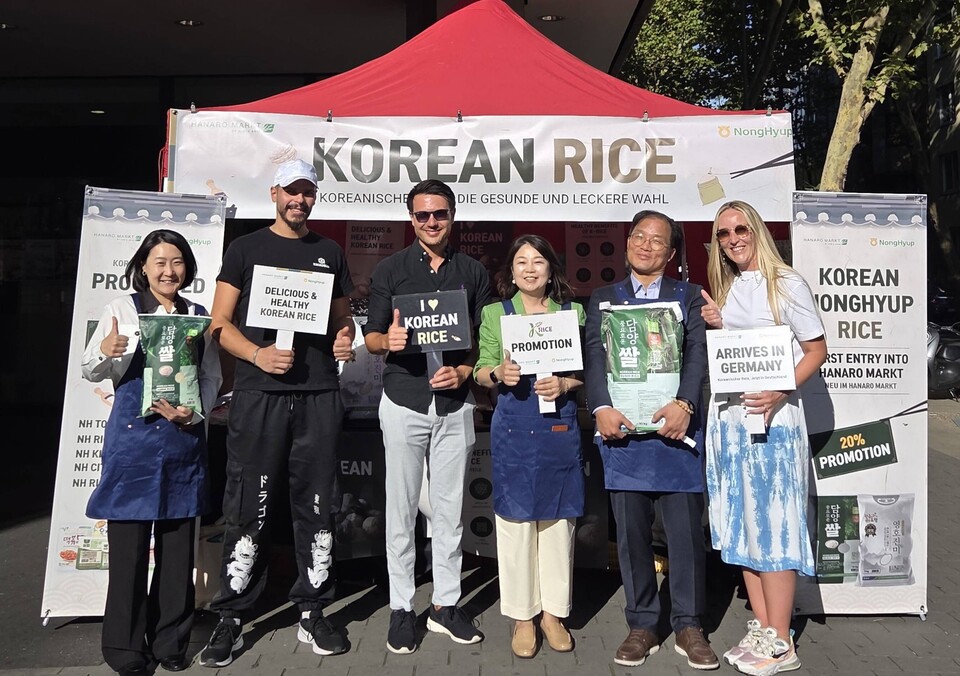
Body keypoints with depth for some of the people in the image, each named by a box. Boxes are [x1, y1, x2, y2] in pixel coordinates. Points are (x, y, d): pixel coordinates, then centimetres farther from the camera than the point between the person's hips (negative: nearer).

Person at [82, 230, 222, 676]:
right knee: (129, 543, 2)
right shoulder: (123, 308, 2)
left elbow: (212, 377, 9)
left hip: (184, 439, 3)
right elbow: (91, 372, 0)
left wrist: (193, 413, -8)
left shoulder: (198, 315, 9)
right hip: (133, 437, -2)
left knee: (177, 543, 8)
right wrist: (105, 352, -22)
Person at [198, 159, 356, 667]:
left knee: (316, 507, 7)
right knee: (248, 510, 1)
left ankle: (312, 613, 20)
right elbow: (220, 324, 3)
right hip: (258, 395, -2)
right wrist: (258, 354, -15)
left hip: (319, 395, 2)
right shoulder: (245, 248, 8)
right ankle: (230, 619, 15)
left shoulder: (330, 253, 16)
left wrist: (345, 339, -3)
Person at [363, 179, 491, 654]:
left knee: (449, 507, 9)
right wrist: (387, 341, -21)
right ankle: (401, 608, 18)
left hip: (455, 403, 2)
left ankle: (446, 605, 22)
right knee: (402, 508, 5)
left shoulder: (473, 273, 9)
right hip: (404, 401, -1)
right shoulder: (390, 269, 5)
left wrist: (463, 371, -10)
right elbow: (371, 338, 2)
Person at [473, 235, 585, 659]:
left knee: (558, 519, 7)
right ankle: (523, 616, 18)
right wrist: (498, 373, -15)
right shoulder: (495, 313, 8)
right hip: (513, 428, -1)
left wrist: (565, 384, -10)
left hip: (560, 426, 1)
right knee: (515, 520, 3)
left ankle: (553, 612, 23)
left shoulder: (573, 311, 9)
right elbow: (481, 373, 7)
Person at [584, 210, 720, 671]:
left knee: (686, 530, 4)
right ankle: (641, 626, 21)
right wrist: (602, 407, -14)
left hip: (675, 426, -1)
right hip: (622, 428, 1)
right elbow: (595, 356, 1)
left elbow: (697, 353, -2)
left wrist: (684, 404, -18)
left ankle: (688, 627, 20)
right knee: (631, 533, 7)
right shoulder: (603, 300, 15)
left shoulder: (689, 297, 12)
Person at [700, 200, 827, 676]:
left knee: (773, 524, -3)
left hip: (772, 417, -6)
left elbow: (816, 351, -5)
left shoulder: (786, 282, -3)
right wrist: (713, 327, -1)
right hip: (726, 414, 6)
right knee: (742, 524, 9)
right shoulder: (724, 287, 14)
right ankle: (761, 629, 20)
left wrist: (780, 392, -20)